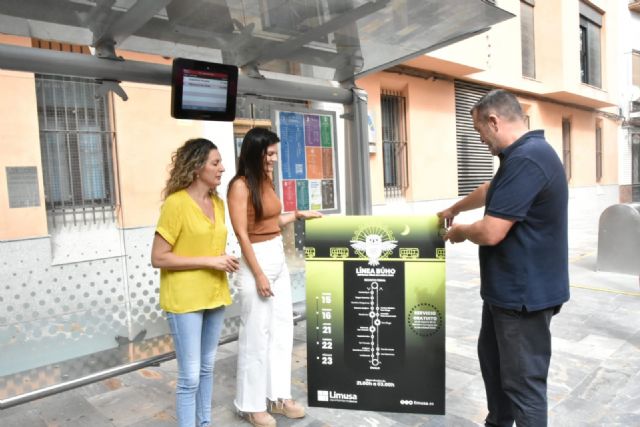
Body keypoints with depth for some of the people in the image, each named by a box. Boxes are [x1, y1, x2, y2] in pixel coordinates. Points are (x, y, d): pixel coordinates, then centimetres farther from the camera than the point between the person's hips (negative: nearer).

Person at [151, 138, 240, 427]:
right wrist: (209, 262, -18)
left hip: (214, 295, 7)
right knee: (190, 376, 1)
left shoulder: (218, 203, 8)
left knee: (207, 368, 18)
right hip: (185, 299, -7)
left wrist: (224, 260, 2)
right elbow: (158, 258, -16)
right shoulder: (176, 203, -14)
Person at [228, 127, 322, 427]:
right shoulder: (240, 185, -14)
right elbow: (242, 235, -17)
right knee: (256, 335, 4)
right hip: (257, 262, -8)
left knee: (282, 330, 14)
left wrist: (298, 215, 18)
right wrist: (259, 275, -18)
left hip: (278, 259, 9)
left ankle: (278, 396, 29)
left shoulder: (266, 181, 10)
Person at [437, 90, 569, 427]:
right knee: (492, 356, 24)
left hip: (524, 294, -11)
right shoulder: (524, 154, 11)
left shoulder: (526, 159, -25)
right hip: (508, 287, 11)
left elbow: (490, 232, -28)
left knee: (523, 380, 4)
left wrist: (460, 232, -6)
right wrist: (453, 210, 40)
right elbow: (490, 191, 29)